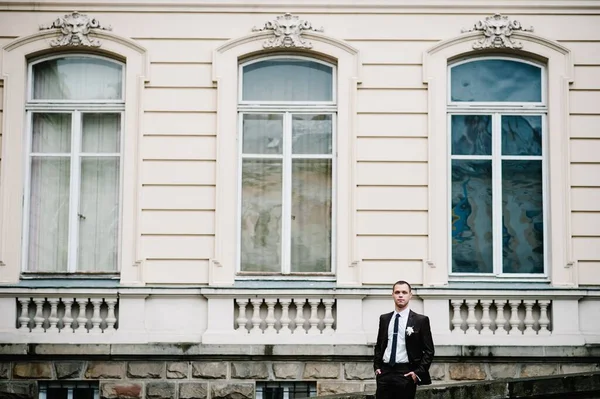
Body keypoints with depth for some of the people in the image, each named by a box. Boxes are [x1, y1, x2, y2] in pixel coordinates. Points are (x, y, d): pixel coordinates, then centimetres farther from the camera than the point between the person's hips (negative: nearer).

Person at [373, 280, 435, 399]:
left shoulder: (421, 320, -1)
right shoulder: (384, 318, 11)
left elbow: (429, 350, -1)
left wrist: (418, 372, -9)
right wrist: (377, 366, 8)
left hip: (406, 374, -3)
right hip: (384, 372, 3)